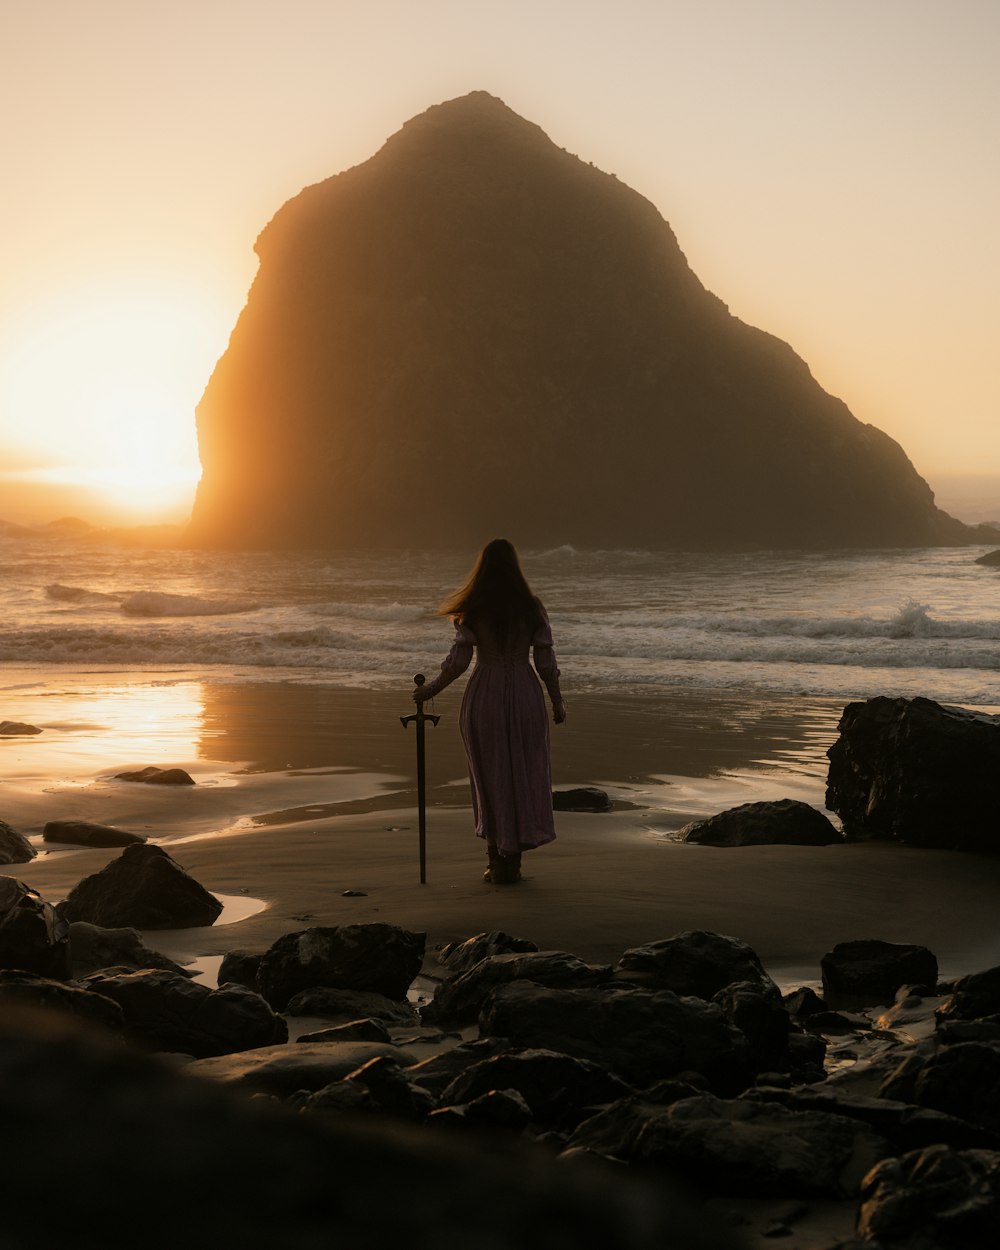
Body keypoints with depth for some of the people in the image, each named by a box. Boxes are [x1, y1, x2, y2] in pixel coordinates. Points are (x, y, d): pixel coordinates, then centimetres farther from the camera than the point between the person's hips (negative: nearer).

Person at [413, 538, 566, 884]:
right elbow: (546, 661, -1)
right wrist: (558, 701, 11)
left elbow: (457, 662, -6)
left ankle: (498, 861, 13)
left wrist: (427, 690, 9)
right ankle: (512, 863, 10)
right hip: (525, 696, 1)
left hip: (484, 697, 0)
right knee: (524, 777, 9)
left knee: (491, 777, 10)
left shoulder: (472, 610, -5)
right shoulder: (531, 607, -2)